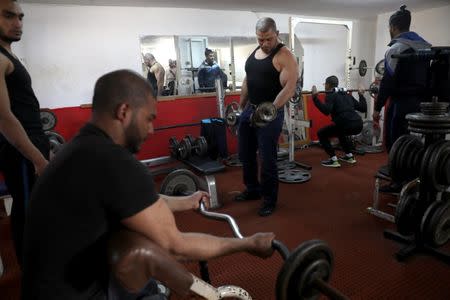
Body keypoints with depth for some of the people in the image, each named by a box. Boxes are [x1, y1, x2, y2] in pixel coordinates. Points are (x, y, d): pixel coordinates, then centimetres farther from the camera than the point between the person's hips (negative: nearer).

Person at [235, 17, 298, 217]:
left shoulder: (284, 56, -12)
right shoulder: (254, 52, 12)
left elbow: (289, 88, -20)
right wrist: (241, 106, 18)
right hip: (249, 109, 8)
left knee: (267, 159, -1)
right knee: (245, 154, 15)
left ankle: (269, 200, 16)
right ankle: (252, 190, 34)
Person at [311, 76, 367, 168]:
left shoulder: (331, 95, 4)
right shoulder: (347, 95, 25)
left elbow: (326, 111, -16)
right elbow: (363, 108, 25)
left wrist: (315, 98, -14)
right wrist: (361, 95, 40)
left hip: (347, 125, -8)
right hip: (359, 125, 8)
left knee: (321, 133, 10)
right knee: (340, 132, 38)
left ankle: (333, 160, 5)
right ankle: (349, 156, 33)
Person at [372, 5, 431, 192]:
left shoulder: (396, 49, -11)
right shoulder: (425, 47, 14)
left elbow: (388, 82, -16)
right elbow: (425, 77, 15)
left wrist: (377, 107, -12)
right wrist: (421, 99, 20)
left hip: (401, 103, -8)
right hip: (420, 102, 8)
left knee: (393, 142, 1)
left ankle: (399, 183, 7)